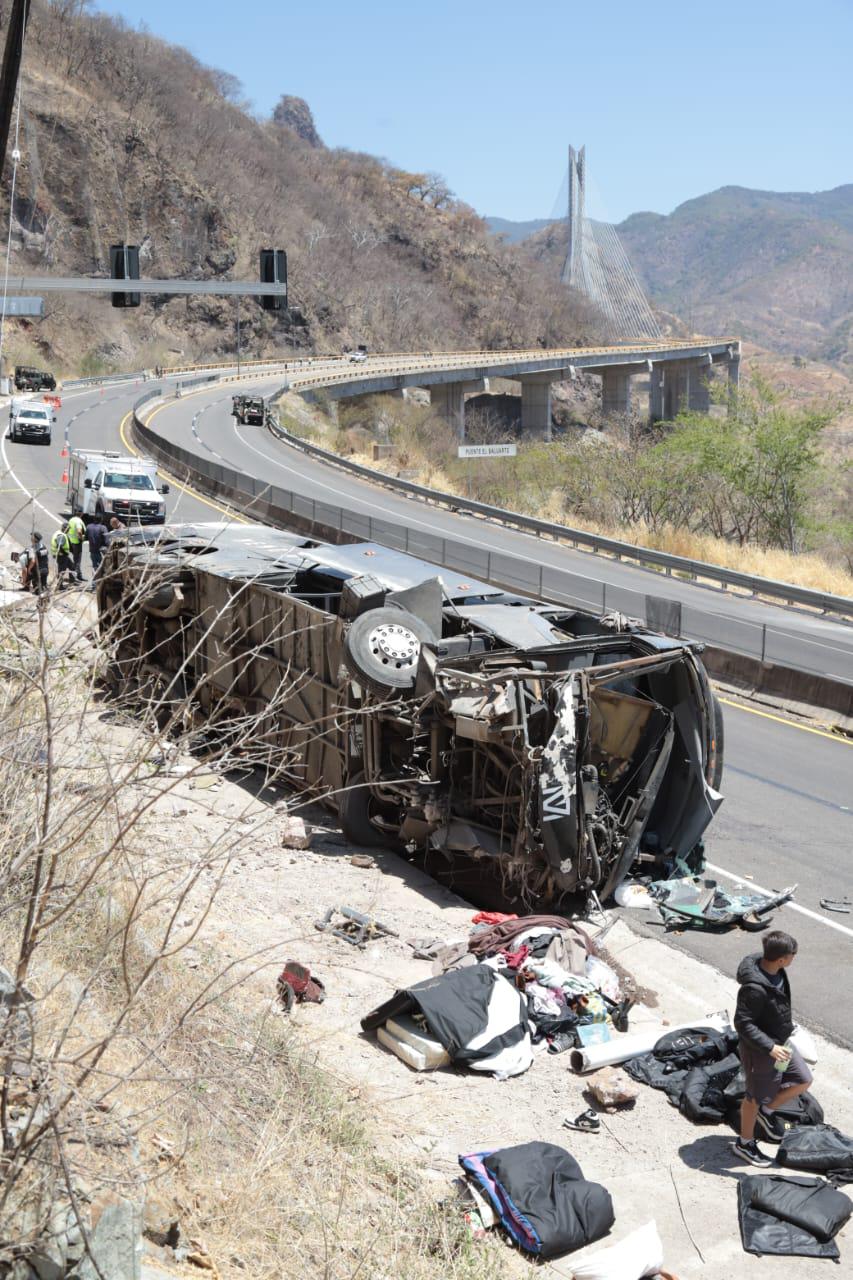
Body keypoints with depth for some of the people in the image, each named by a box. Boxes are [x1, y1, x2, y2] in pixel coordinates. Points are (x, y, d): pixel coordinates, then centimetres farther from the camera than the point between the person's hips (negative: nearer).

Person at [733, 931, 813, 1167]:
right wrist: (770, 1048, -32)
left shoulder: (776, 972, -8)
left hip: (779, 1042, 8)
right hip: (760, 1050, -8)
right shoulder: (755, 988, -37)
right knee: (756, 1097, 11)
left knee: (803, 1080, 17)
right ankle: (745, 1143, 33)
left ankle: (767, 1111, 37)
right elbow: (743, 1023, -31)